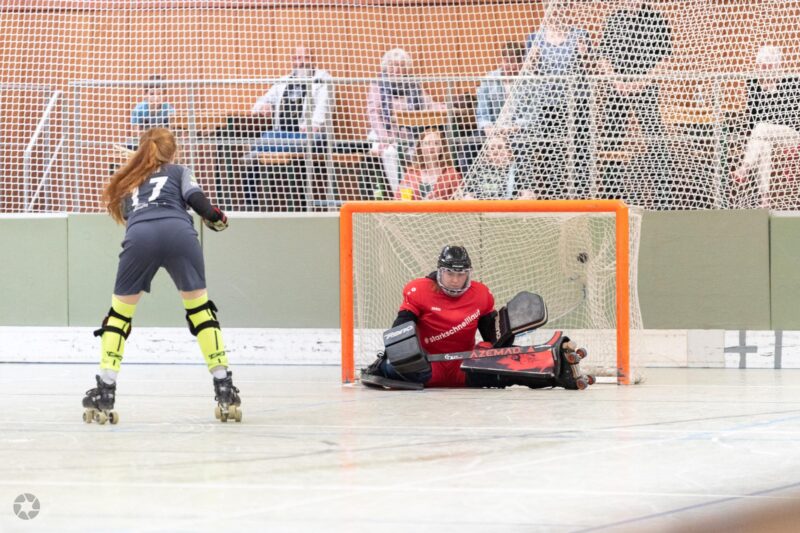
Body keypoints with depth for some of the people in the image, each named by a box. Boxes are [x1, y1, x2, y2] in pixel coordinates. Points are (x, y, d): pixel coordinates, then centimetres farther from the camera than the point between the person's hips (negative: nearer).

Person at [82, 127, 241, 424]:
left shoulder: (128, 182, 38)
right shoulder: (178, 171, 28)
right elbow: (194, 197, 11)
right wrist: (215, 217, 26)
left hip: (139, 236, 1)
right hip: (178, 232, -1)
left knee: (120, 313, 13)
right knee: (200, 308, 11)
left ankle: (104, 392, 2)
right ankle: (225, 390, 5)